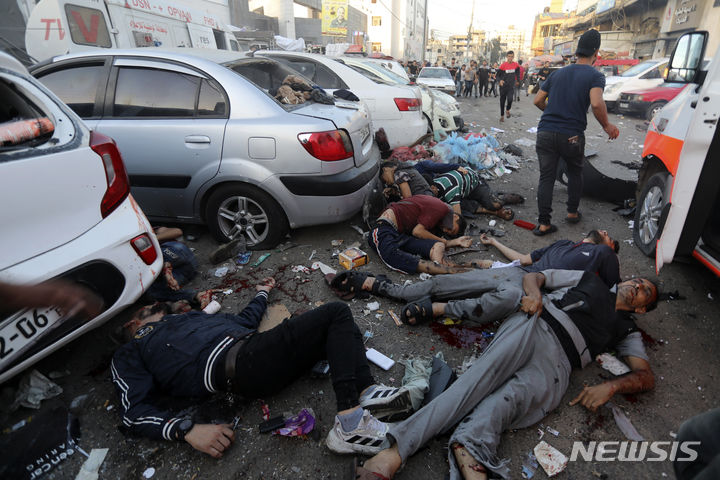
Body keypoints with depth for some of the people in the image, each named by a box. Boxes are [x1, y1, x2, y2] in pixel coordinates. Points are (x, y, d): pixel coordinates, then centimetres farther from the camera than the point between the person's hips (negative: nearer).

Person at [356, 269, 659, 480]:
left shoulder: (627, 330, 33)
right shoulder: (589, 280, 33)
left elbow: (646, 377, 20)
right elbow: (532, 276, 25)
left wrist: (610, 386, -3)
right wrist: (535, 293, 0)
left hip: (555, 364, 2)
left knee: (508, 399, -32)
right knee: (481, 379, -31)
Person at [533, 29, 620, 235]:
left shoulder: (558, 73, 13)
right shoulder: (595, 76, -2)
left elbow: (537, 100, 15)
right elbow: (596, 104, -19)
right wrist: (607, 125, -3)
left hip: (546, 132, 3)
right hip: (571, 136, -2)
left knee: (546, 177, 3)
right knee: (575, 172, 22)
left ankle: (543, 223, 1)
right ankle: (572, 212, 33)